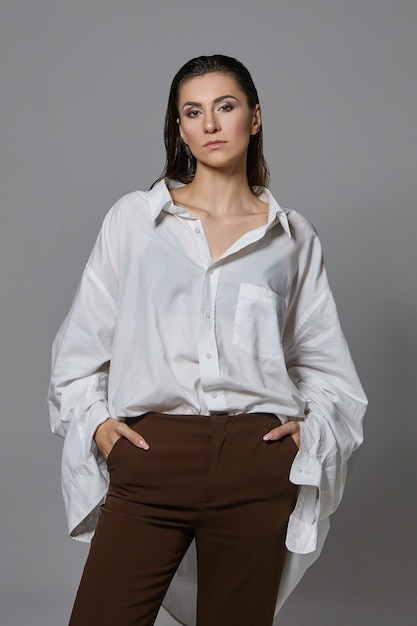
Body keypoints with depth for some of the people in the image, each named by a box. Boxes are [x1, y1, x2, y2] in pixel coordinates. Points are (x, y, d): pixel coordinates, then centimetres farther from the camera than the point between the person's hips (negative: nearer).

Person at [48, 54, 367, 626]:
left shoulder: (293, 236, 9)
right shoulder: (134, 218, 7)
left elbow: (325, 360, 16)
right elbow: (82, 341, 11)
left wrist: (313, 427, 1)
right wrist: (94, 419, -1)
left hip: (257, 469, 1)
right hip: (149, 457, 0)